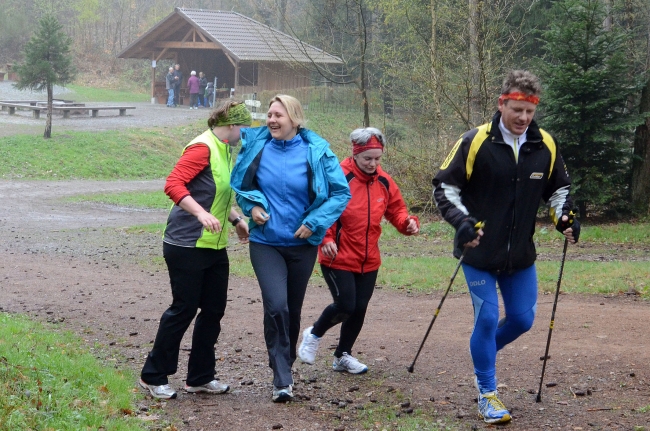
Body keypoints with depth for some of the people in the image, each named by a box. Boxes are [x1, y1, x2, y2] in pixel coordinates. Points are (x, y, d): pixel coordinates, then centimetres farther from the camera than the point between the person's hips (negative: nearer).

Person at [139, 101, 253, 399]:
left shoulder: (225, 151, 14)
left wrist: (236, 220, 26)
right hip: (187, 247, -9)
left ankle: (200, 378, 21)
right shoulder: (202, 148, -15)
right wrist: (201, 214, -37)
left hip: (215, 246, 9)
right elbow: (173, 184, -27)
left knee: (214, 310, 10)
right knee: (183, 309, -3)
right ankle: (153, 377, 11)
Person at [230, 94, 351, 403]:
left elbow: (341, 192, -4)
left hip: (302, 244, 1)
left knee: (293, 309, 14)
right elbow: (239, 184, 12)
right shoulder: (255, 145, -4)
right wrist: (252, 205, -7)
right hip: (265, 243, 0)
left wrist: (314, 222, -13)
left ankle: (286, 367, 36)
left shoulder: (316, 152, -9)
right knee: (276, 305, -19)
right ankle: (282, 380, -12)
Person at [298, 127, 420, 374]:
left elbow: (396, 210, 12)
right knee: (345, 305, -10)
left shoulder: (384, 182, 3)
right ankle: (314, 335, 20)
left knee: (359, 309, 10)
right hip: (338, 258, -6)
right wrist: (325, 239, -23)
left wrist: (407, 222, -9)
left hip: (368, 260, 6)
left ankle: (342, 356, 30)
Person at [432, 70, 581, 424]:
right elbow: (444, 185, -9)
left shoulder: (545, 145, -1)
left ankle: (483, 358, 38)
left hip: (520, 254, 5)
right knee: (487, 319, -5)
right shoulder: (475, 142, -14)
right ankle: (487, 395, 11)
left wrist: (564, 217, -5)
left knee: (522, 319, 8)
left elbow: (558, 187, 14)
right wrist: (461, 220, -24)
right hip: (479, 253, -4)